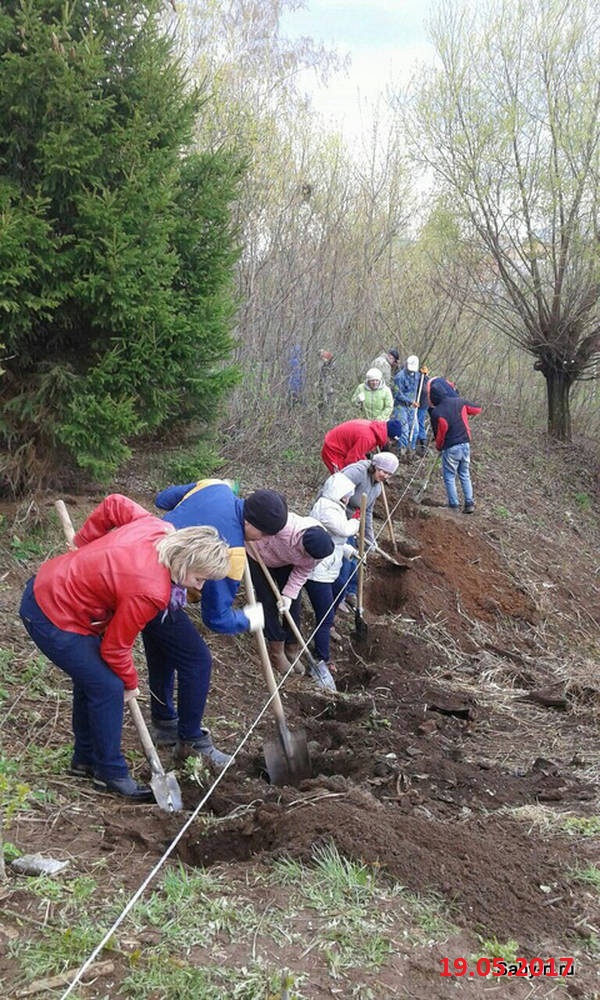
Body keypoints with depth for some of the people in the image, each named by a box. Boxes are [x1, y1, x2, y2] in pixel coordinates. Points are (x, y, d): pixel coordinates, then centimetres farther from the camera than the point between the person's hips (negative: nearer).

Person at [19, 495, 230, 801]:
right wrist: (130, 684, 2)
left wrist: (84, 543, 12)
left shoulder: (160, 529, -11)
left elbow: (114, 504, 4)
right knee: (107, 688, -3)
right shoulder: (149, 592, -30)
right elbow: (115, 647, -16)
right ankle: (111, 774, 13)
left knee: (91, 678, 19)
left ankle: (85, 759, 35)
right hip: (53, 619, -10)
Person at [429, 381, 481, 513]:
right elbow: (477, 409, 13)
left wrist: (438, 446, 12)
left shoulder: (436, 413, -15)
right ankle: (469, 503, 14)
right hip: (465, 444, 5)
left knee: (449, 477, 9)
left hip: (450, 448, -5)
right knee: (465, 475, 17)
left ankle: (454, 505, 10)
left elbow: (439, 433, -7)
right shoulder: (459, 402, -2)